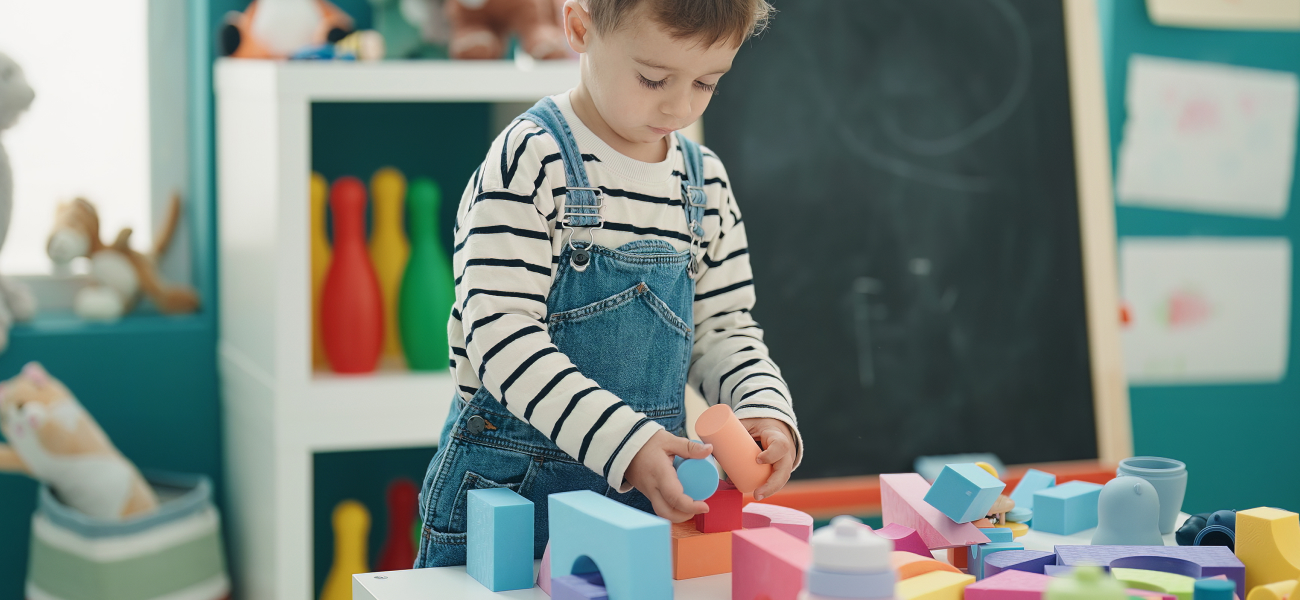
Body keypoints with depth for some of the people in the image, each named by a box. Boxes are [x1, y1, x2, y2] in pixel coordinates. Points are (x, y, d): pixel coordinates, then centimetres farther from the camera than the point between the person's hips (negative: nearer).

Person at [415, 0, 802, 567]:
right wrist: (623, 441, -29)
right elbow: (500, 332, -21)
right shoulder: (530, 162, -14)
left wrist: (765, 408, -8)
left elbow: (722, 327, 13)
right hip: (510, 486, -5)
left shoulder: (705, 183, 6)